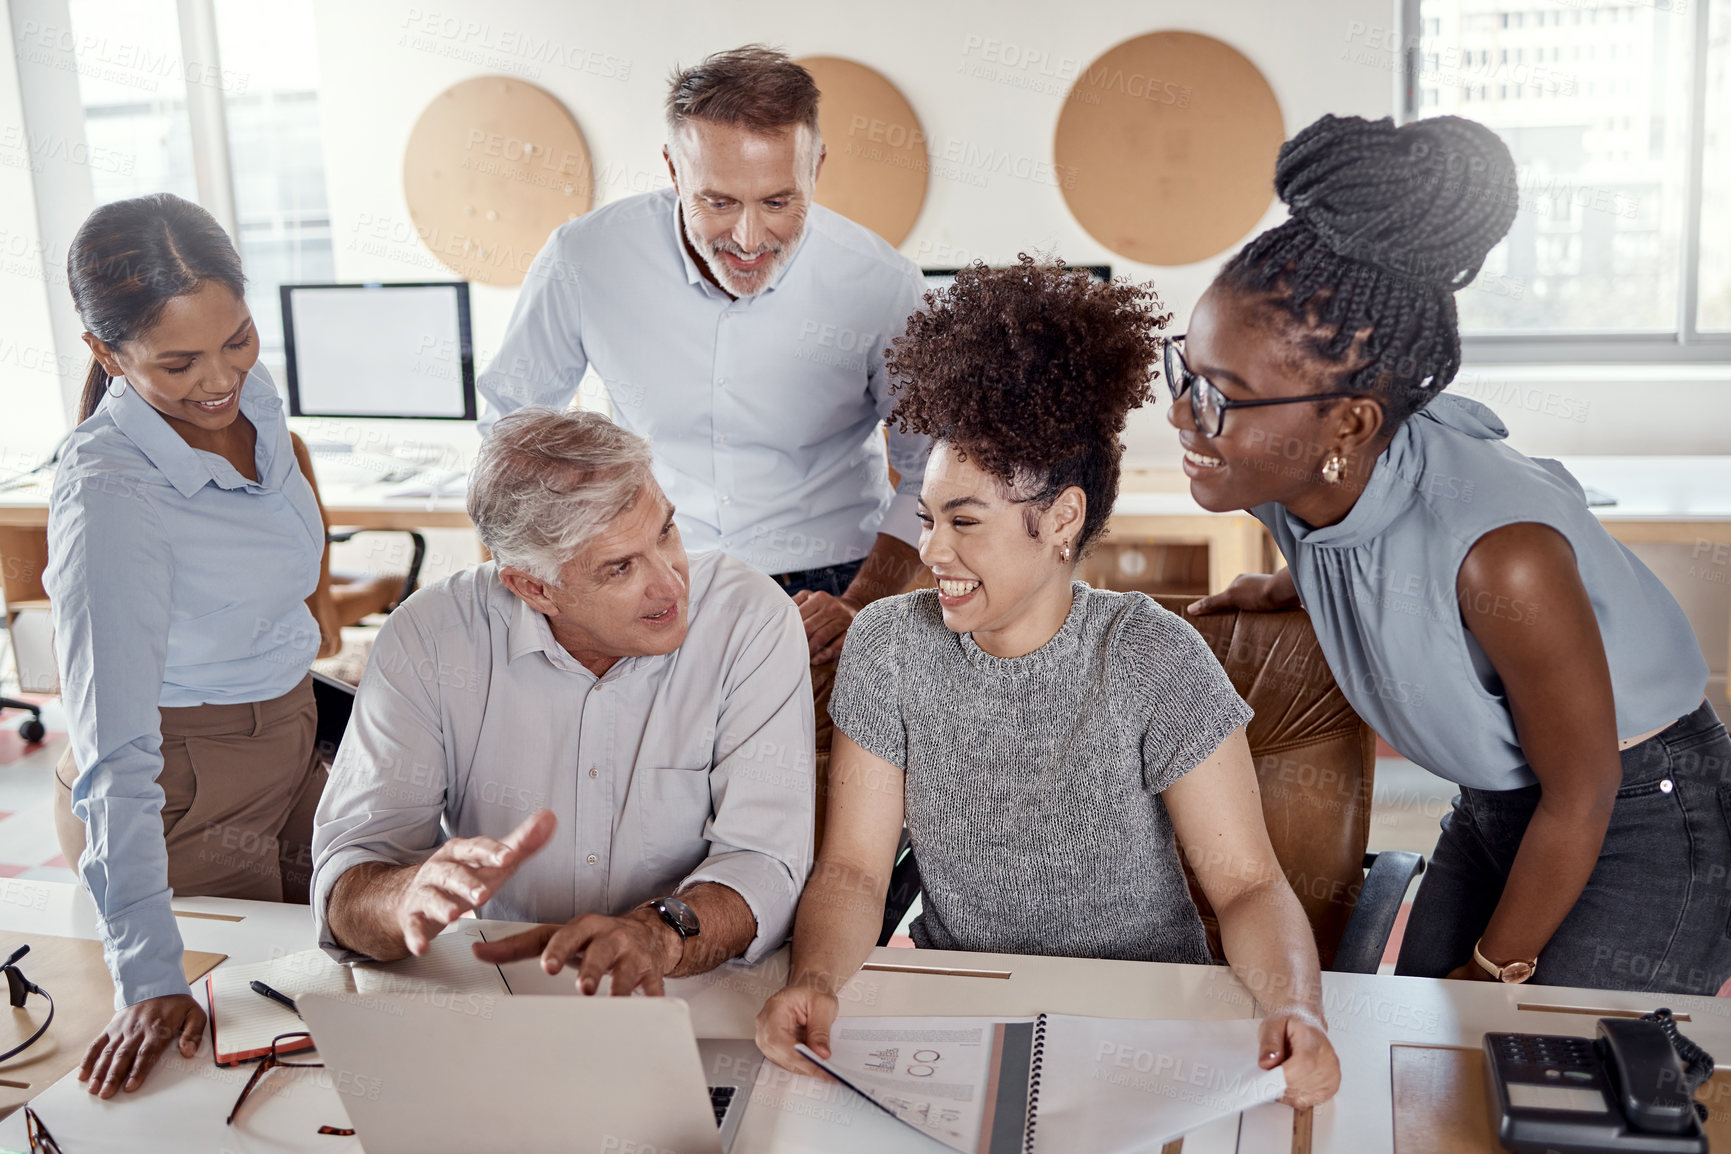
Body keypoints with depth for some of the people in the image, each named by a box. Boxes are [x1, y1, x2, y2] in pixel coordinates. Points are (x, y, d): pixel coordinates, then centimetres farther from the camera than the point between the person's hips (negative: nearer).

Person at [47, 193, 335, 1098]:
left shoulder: (250, 395, -8)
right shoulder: (107, 496, -31)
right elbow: (115, 759, -34)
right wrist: (149, 981, -37)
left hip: (285, 743, 7)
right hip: (180, 794, -7)